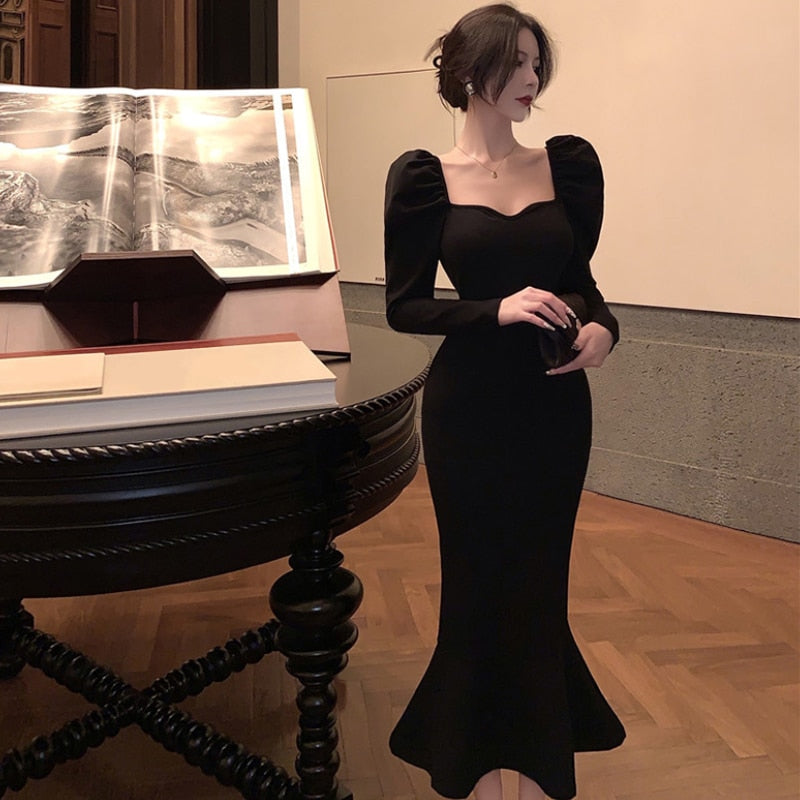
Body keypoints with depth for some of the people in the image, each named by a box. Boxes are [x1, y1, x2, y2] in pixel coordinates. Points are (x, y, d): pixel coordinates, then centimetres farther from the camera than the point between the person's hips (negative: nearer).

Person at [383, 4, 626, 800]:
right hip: (471, 404, -2)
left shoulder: (569, 163, 2)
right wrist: (497, 309, -22)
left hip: (555, 403, 3)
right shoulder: (423, 176, -6)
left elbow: (577, 274, 10)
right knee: (480, 580, 10)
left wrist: (600, 326, -11)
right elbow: (405, 305, -7)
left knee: (539, 580, 13)